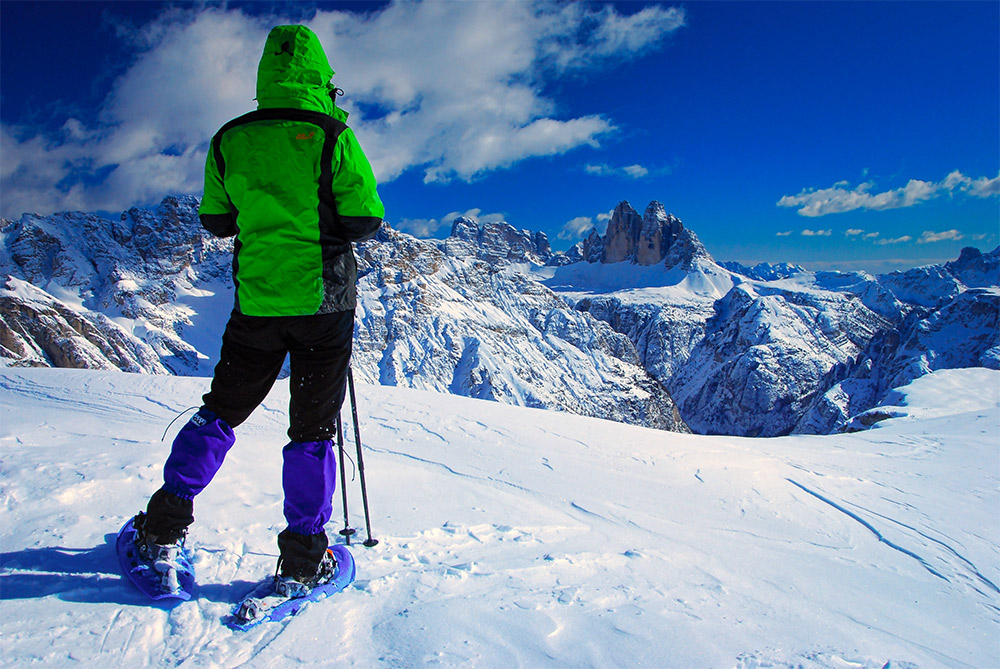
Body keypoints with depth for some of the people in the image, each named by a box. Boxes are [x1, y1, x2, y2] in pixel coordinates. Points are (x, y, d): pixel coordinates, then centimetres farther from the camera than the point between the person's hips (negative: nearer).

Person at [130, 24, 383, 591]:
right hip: (324, 299, -3)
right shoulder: (333, 137, -7)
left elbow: (216, 220, 10)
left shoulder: (230, 142, 4)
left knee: (222, 410, 17)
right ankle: (304, 554, 10)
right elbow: (366, 219, -9)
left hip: (257, 300, 3)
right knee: (314, 426, 5)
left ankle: (165, 527, 20)